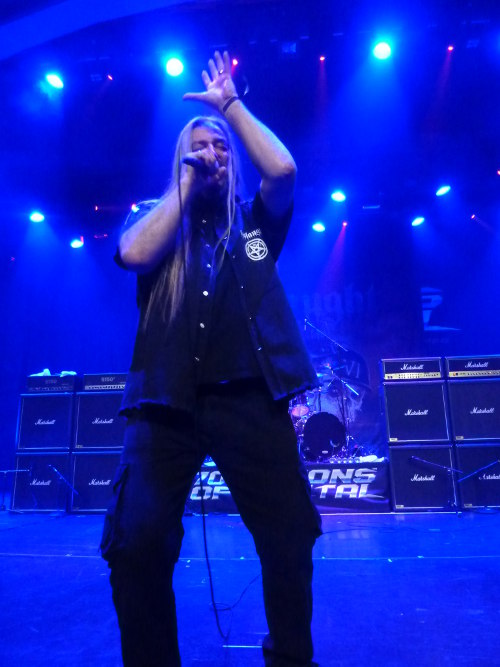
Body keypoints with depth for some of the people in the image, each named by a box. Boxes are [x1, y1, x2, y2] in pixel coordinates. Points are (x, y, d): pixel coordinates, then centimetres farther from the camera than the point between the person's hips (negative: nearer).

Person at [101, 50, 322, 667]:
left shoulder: (254, 221, 18)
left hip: (249, 398, 1)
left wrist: (231, 104, 11)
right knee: (135, 547, -6)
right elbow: (134, 254, -5)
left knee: (290, 540, 1)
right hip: (167, 400, 0)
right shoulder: (156, 221, 18)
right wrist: (185, 185, 3)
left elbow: (283, 169, 0)